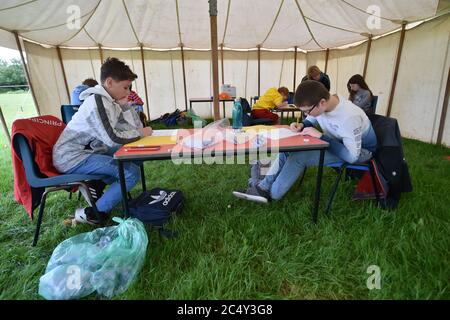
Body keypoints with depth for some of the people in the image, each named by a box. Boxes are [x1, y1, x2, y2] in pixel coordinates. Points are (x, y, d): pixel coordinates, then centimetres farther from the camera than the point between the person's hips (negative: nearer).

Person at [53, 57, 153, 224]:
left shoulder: (108, 100, 8)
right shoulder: (97, 102, -20)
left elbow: (132, 127, 8)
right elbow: (113, 139, -28)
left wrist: (128, 106, -2)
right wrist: (140, 134, -16)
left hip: (86, 150, 10)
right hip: (71, 157, -9)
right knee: (132, 172, -20)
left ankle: (96, 185, 14)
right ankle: (92, 214, -5)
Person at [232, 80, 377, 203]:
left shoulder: (349, 117, -36)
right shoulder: (323, 103, -14)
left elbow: (352, 156, -33)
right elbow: (311, 121, 8)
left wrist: (321, 136, -34)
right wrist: (301, 125, -16)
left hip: (360, 150, -8)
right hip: (336, 141, 8)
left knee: (299, 156, -27)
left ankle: (271, 193, -12)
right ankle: (264, 186, -10)